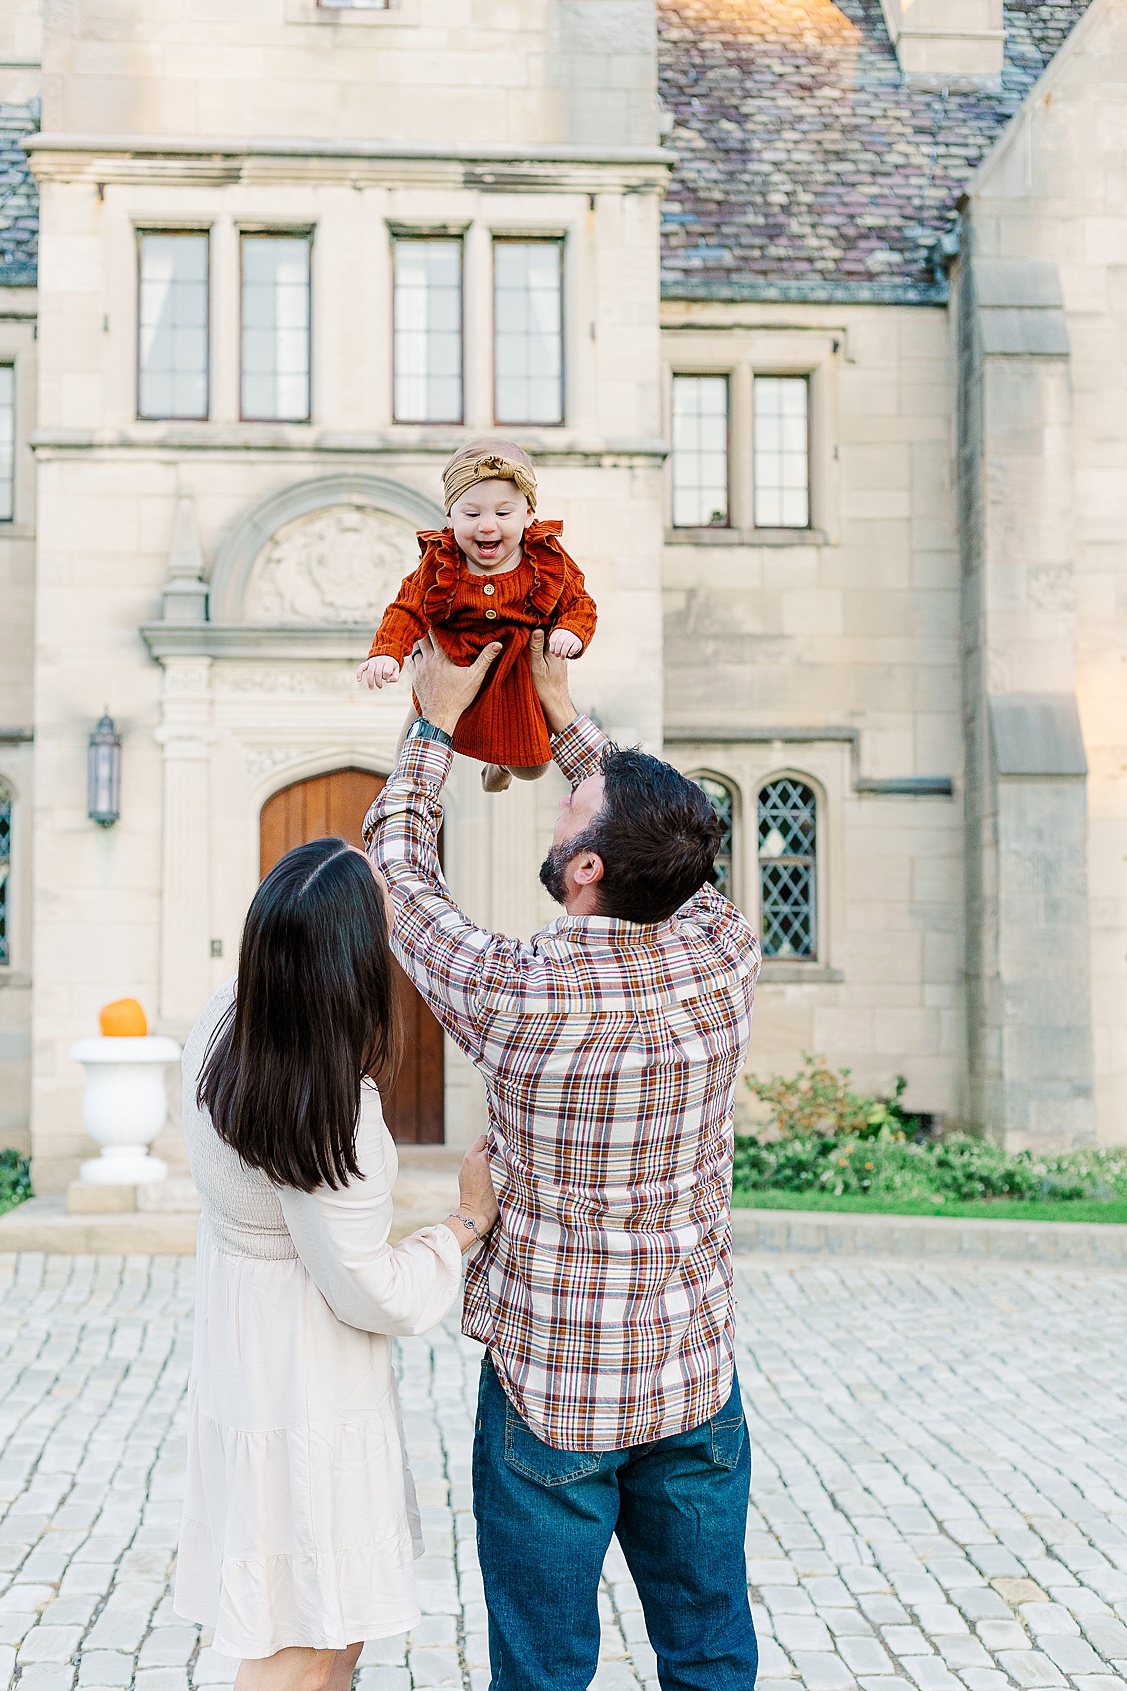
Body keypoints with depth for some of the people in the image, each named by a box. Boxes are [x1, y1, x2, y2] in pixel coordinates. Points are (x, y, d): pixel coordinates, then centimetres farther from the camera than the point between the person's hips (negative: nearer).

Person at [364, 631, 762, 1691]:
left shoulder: (518, 995, -22)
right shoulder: (724, 956, -12)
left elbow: (396, 865, -4)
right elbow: (665, 855, 10)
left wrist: (436, 723, 8)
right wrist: (561, 710, 14)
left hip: (550, 1388, -4)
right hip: (697, 1375, 4)